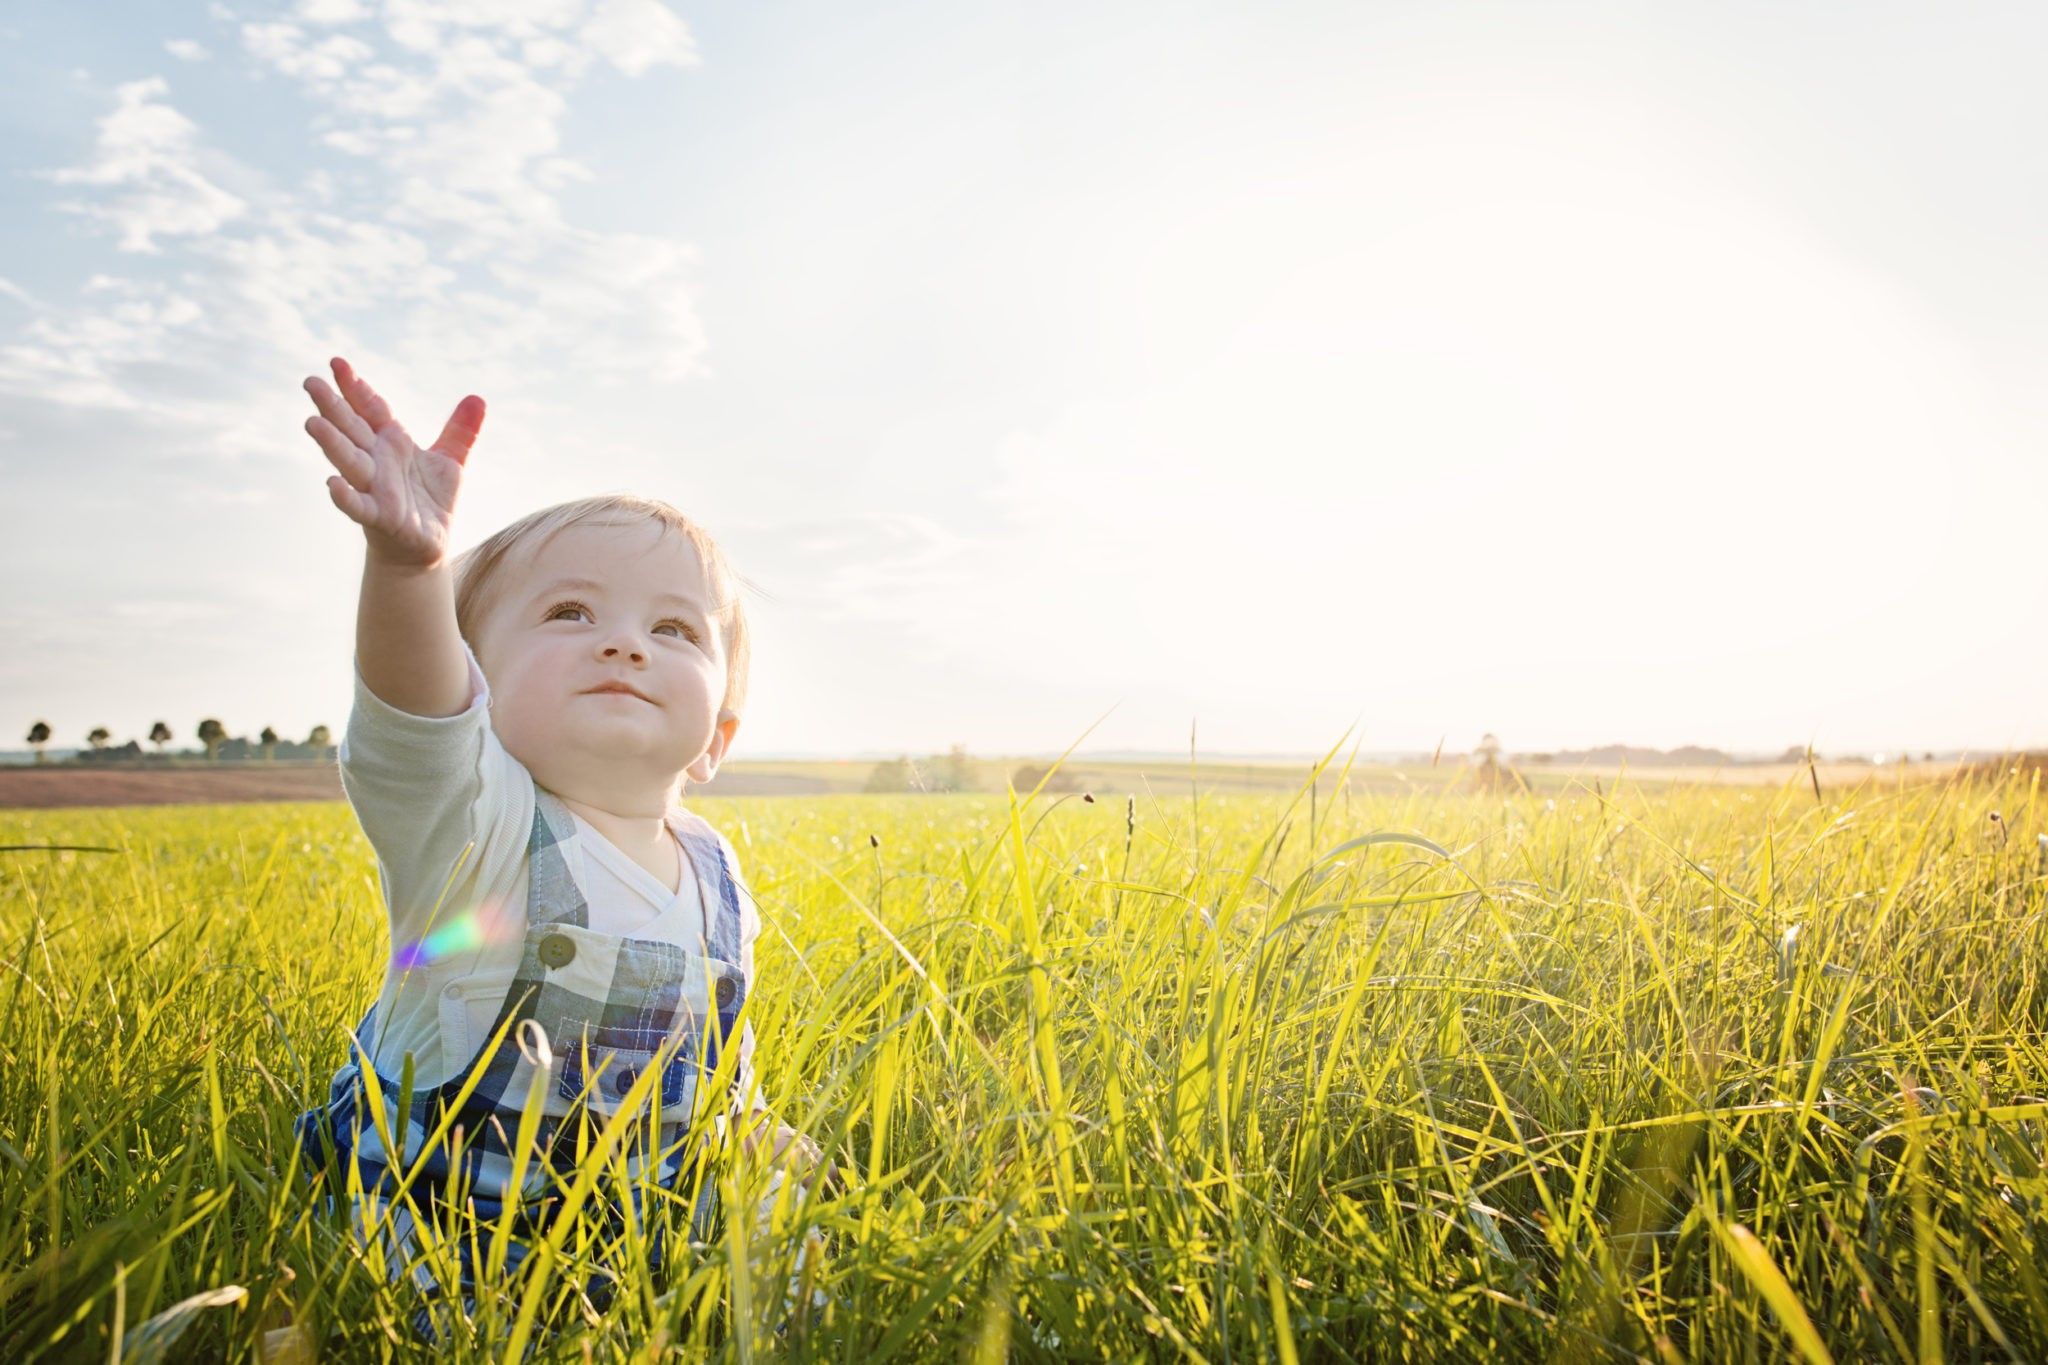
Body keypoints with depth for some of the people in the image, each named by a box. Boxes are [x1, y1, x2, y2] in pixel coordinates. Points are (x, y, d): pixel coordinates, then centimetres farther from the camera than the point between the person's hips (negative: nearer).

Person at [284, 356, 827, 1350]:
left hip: (639, 1227, 5)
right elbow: (415, 719, -46)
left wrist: (754, 1128, 17)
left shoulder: (711, 874, -4)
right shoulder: (469, 825, -22)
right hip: (425, 1241, -4)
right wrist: (407, 563, -64)